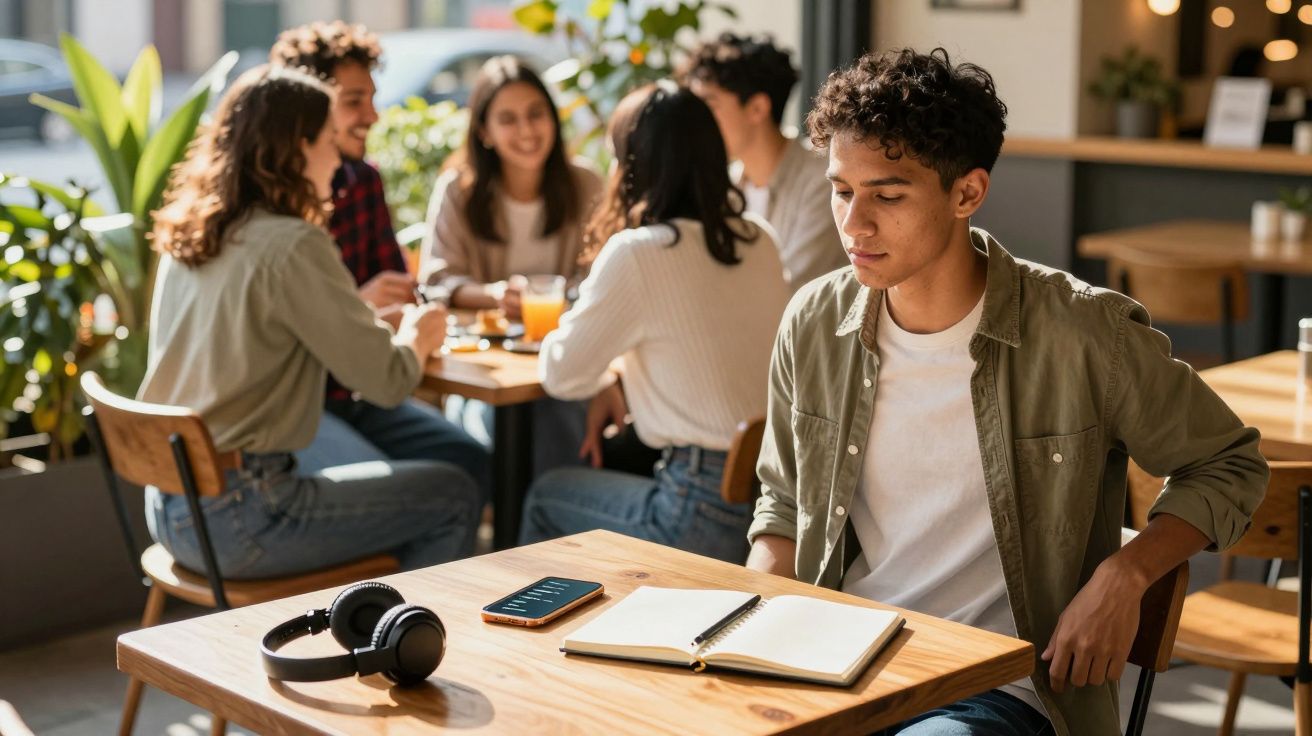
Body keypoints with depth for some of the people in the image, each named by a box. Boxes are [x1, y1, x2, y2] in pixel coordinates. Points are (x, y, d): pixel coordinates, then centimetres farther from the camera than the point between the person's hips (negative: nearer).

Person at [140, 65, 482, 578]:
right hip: (235, 519, -9)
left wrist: (360, 310, 17)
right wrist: (418, 338, 7)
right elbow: (388, 381, -14)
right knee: (456, 497, 6)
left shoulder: (185, 237, 6)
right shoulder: (294, 245, -18)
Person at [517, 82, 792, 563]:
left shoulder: (637, 253, -14)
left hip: (710, 515, -6)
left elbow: (561, 375, -7)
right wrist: (620, 385, 17)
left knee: (546, 498, 19)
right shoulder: (760, 240, 6)